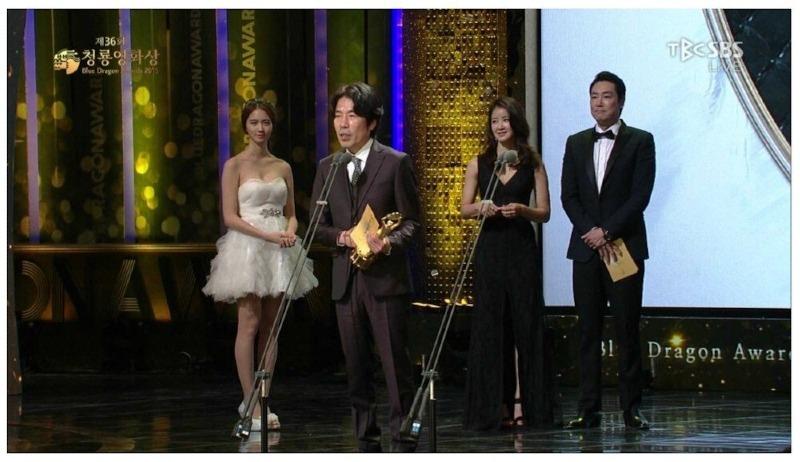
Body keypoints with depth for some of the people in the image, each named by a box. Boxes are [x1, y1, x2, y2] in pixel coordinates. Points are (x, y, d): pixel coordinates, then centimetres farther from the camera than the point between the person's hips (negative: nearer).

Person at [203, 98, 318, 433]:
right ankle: (250, 403, -8)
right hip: (247, 250, -5)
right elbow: (230, 217, -7)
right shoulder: (235, 165, -1)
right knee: (250, 324, -9)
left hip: (278, 253, 5)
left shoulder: (283, 167, 12)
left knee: (271, 327, 4)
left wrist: (290, 231, -7)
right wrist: (268, 235, -17)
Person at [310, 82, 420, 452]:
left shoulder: (395, 163, -1)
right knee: (356, 369, 7)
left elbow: (412, 221, -1)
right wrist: (340, 237, -7)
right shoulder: (327, 167, 11)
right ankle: (368, 446, 14)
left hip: (385, 279, -4)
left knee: (395, 364, -7)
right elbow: (318, 225, 14)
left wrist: (390, 242, -20)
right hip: (346, 280, 5)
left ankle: (403, 445, -4)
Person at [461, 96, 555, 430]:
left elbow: (544, 213, 3)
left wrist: (521, 210, -16)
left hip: (522, 250, -1)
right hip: (490, 249, 1)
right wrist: (480, 208, -15)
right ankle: (495, 406, 5)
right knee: (490, 327, 0)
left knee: (527, 326, -1)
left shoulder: (533, 164, 5)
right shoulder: (479, 164, 7)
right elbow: (464, 208, 6)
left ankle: (533, 407, 5)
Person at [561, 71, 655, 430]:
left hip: (624, 247, -3)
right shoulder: (576, 144, 13)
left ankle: (631, 408, 1)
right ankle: (589, 409, 4)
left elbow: (640, 195, -7)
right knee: (589, 331, 3)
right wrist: (592, 234, -7)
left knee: (627, 330, -3)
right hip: (586, 249, 3)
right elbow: (568, 196, 7)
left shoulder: (640, 142, 2)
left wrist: (606, 231, -12)